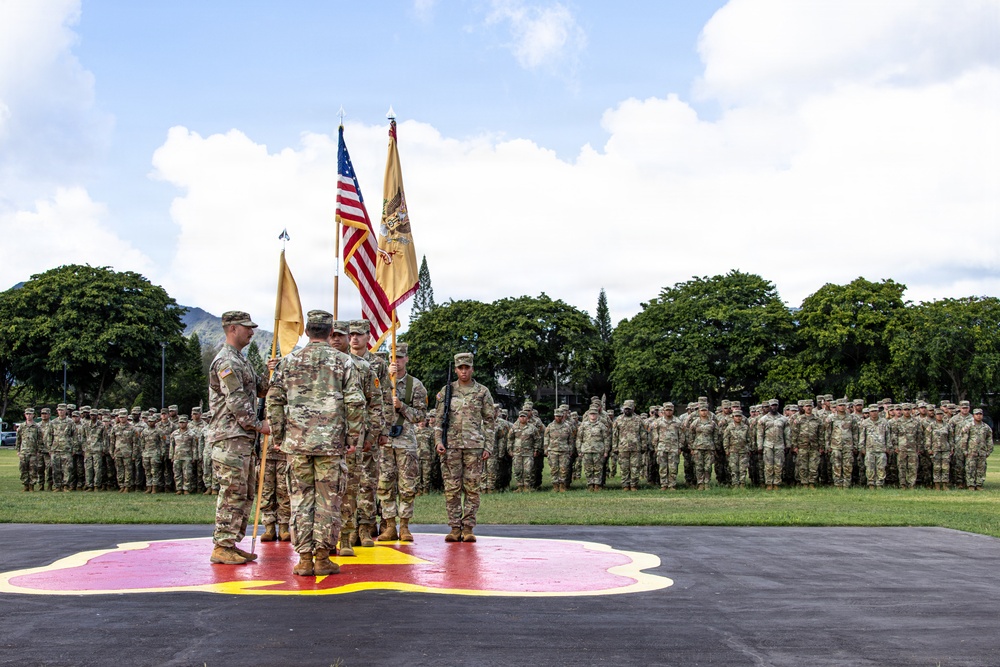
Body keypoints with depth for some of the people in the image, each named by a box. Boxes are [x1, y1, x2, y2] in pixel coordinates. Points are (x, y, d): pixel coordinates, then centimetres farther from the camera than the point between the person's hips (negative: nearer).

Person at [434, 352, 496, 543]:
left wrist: (488, 447, 0)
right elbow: (439, 419, 10)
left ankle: (468, 527, 4)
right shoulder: (446, 391, 9)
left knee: (472, 488, -1)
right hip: (451, 446, 1)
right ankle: (455, 528, 5)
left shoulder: (482, 392, 7)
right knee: (452, 488, 0)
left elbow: (489, 421, 7)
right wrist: (438, 441, -3)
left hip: (475, 446, -1)